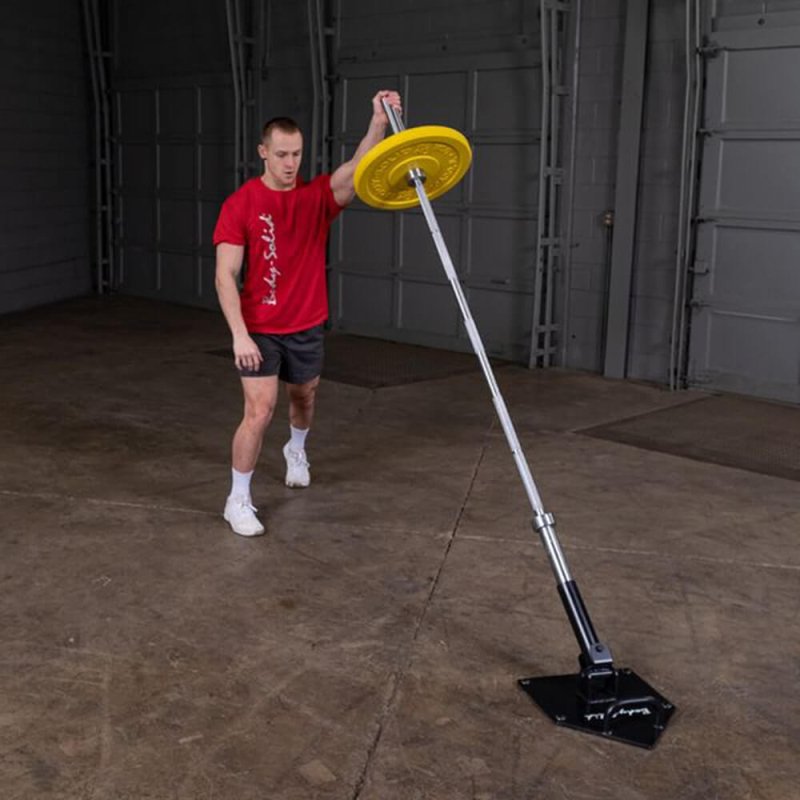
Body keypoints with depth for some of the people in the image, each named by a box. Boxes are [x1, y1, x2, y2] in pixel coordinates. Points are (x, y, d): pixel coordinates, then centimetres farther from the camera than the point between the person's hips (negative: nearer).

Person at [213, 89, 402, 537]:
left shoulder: (318, 197, -6)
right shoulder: (241, 205, -12)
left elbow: (357, 170, -27)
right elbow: (226, 275, -14)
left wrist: (379, 123, -44)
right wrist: (239, 334, -22)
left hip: (307, 327, 4)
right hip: (259, 330, -3)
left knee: (305, 397, 22)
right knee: (260, 410, -11)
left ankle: (297, 450, 55)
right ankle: (238, 501, 5)